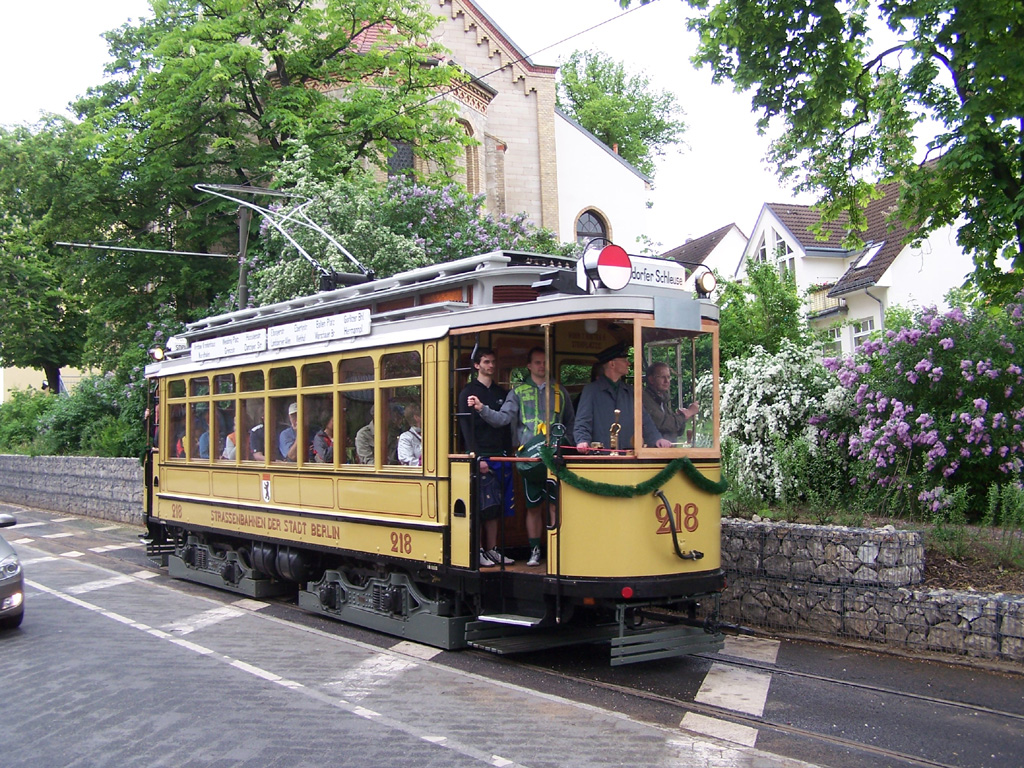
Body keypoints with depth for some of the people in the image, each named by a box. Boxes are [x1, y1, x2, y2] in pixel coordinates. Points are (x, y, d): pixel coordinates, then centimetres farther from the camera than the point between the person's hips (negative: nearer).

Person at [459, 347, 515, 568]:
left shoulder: (500, 392, 18)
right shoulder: (468, 392, -1)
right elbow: (466, 427, -8)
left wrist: (508, 452, 9)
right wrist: (476, 457, -16)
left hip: (500, 456, 6)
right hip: (479, 457, -6)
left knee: (496, 508, 7)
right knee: (479, 507, -5)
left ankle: (492, 550, 13)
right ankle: (478, 552, 0)